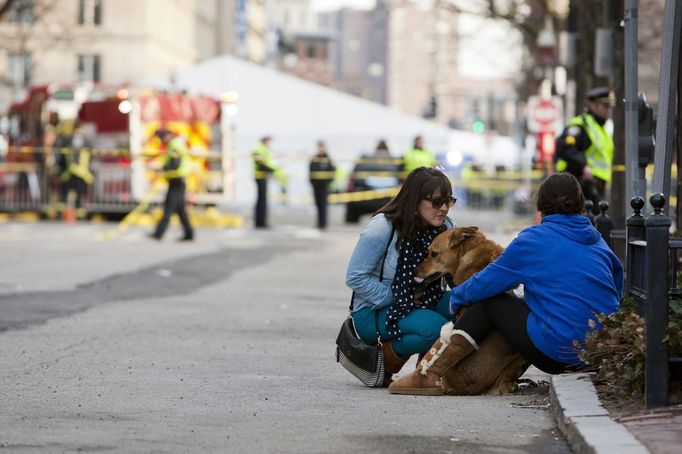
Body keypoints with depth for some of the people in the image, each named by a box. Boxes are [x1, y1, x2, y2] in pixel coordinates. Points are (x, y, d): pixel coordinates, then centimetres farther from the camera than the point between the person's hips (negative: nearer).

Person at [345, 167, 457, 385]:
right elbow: (355, 277, -17)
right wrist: (393, 299, -21)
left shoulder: (445, 228, -1)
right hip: (374, 310, -6)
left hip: (421, 305, 6)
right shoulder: (382, 228, -18)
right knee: (436, 328, -33)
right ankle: (383, 358, -9)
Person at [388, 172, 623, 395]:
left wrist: (456, 296, 26)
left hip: (557, 353, -6)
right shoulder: (597, 239, 16)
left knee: (488, 300, 13)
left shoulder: (532, 240, 1)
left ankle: (428, 375, 5)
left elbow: (487, 282, 7)